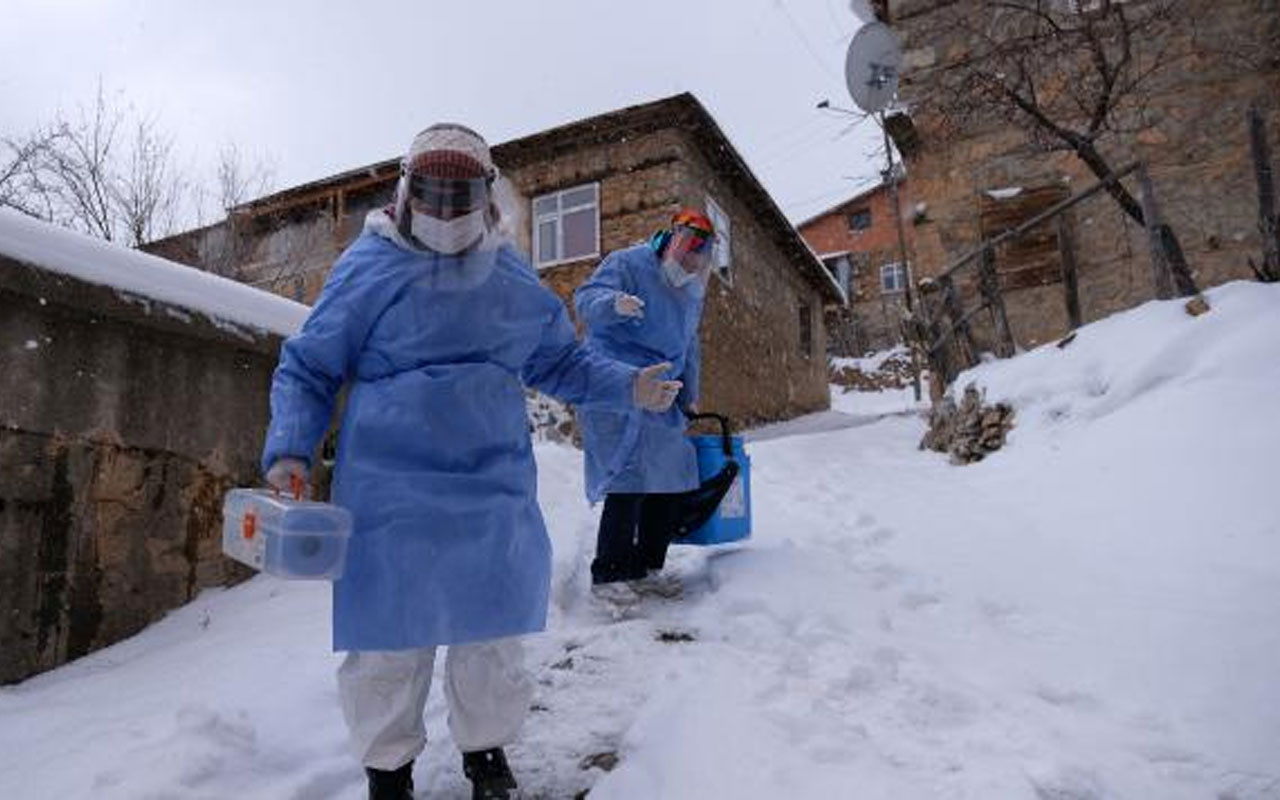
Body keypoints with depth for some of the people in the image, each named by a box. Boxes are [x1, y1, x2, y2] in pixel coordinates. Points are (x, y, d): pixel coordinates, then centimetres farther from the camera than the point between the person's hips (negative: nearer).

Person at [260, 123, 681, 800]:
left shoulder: (512, 277, 8)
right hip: (391, 493, -3)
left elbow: (559, 361, 18)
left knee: (491, 632, 14)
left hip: (495, 491, 3)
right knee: (389, 640, 7)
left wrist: (627, 386, 3)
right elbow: (306, 370, 2)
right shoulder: (368, 266, -3)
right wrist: (289, 450, -12)